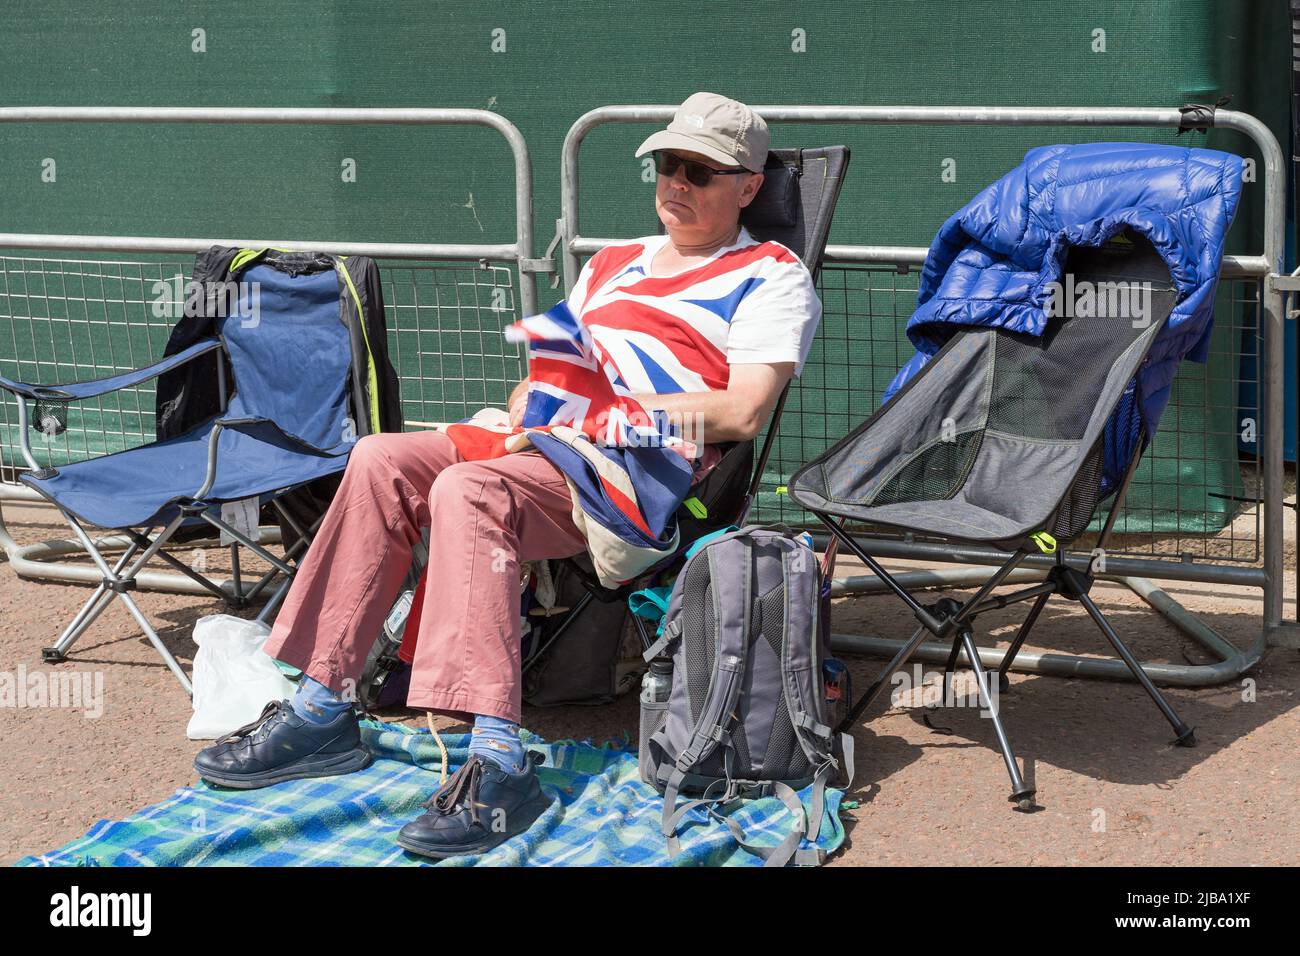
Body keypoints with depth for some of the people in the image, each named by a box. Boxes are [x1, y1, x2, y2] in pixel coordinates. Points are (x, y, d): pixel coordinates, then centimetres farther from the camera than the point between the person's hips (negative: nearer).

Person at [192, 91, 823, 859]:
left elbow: (743, 412, -9)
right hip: (548, 450, 8)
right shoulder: (613, 263, 29)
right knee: (384, 461, -12)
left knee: (468, 490, -33)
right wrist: (531, 402, 4)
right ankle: (321, 708, -12)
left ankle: (501, 762, -44)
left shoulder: (772, 277, 5)